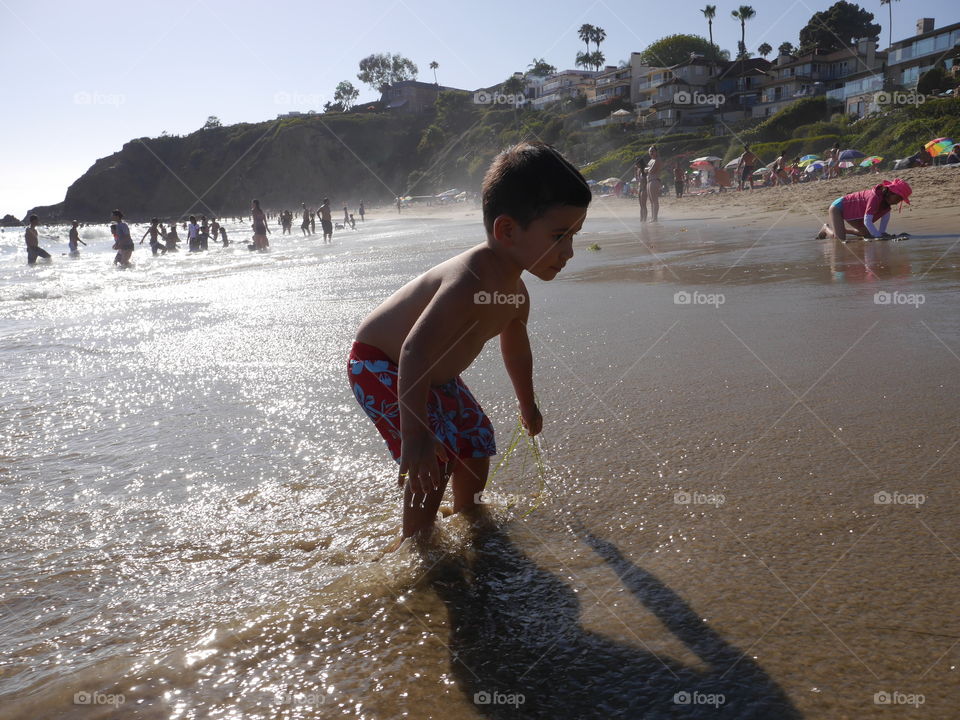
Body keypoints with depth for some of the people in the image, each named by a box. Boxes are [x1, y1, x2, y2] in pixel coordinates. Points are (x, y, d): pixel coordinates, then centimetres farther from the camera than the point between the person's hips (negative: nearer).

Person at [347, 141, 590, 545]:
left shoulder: (515, 295, -5)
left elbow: (516, 350, 16)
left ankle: (464, 514, 38)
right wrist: (415, 434, -47)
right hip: (380, 366, -9)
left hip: (436, 377, 10)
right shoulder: (470, 281, -38)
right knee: (435, 458, -20)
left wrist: (528, 407, 31)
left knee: (476, 443, 15)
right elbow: (415, 353, -44)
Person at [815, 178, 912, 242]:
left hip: (851, 212, 10)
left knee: (867, 233, 10)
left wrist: (881, 232, -3)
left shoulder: (886, 198, -7)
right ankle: (826, 228, 8)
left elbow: (886, 215, 7)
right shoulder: (875, 197, -35)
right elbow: (867, 221, -39)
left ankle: (841, 229, 26)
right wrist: (879, 236, -37)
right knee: (840, 238, -24)